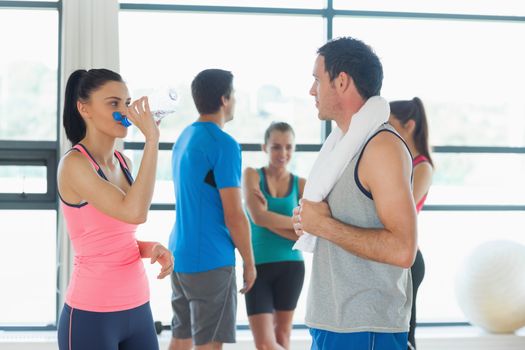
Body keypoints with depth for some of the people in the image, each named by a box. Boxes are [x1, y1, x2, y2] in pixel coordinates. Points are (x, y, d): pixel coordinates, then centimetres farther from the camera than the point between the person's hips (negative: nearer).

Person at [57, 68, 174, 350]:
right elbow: (134, 212, -26)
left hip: (137, 309, 7)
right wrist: (152, 139, -22)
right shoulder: (74, 164, -13)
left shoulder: (122, 162, 10)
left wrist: (151, 249, -1)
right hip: (91, 316, -7)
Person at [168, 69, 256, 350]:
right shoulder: (224, 144, -14)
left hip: (180, 254, 8)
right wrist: (249, 263, -5)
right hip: (211, 259, -8)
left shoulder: (184, 138, 12)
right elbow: (234, 215, -15)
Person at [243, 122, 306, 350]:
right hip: (258, 267, -1)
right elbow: (258, 218, -14)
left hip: (290, 267, 2)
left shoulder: (301, 185, 4)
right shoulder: (252, 175, 1)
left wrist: (270, 219, -13)